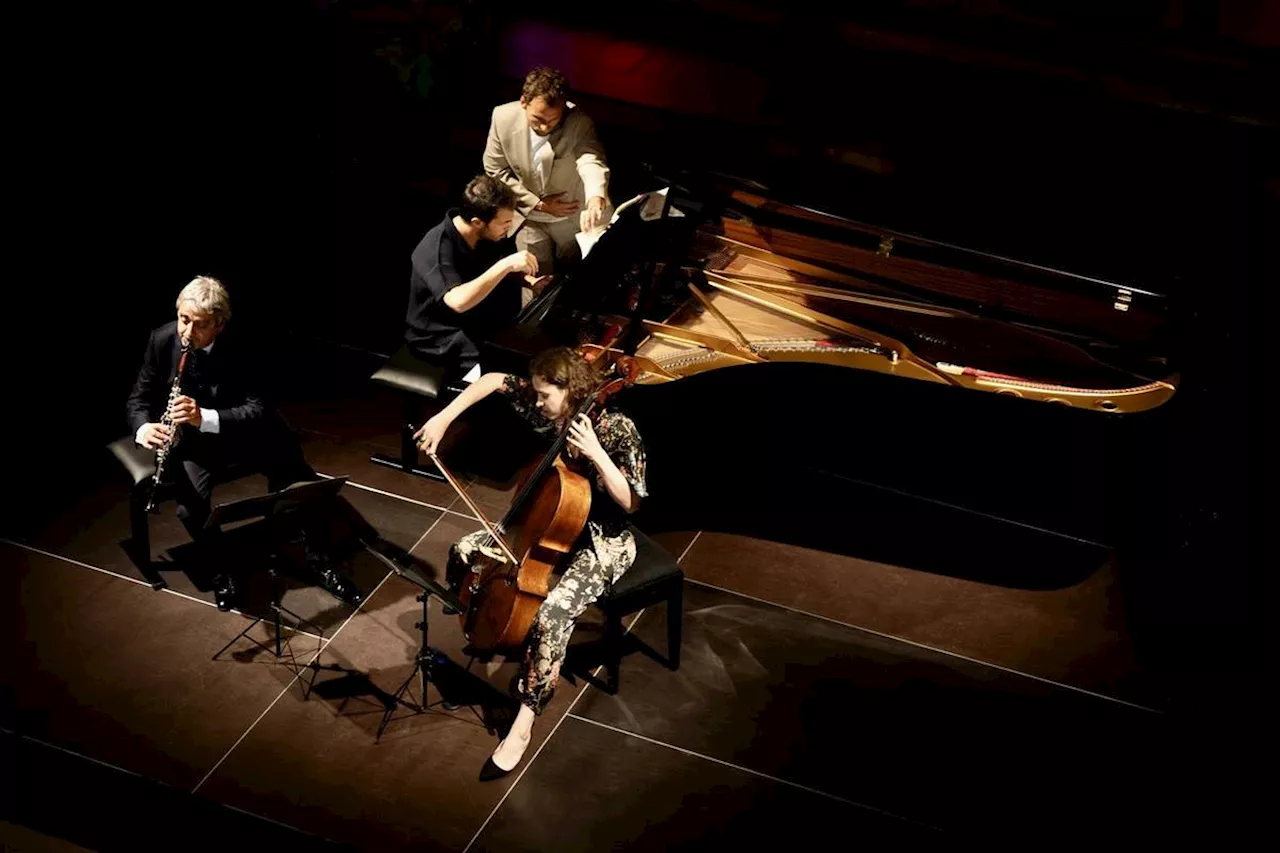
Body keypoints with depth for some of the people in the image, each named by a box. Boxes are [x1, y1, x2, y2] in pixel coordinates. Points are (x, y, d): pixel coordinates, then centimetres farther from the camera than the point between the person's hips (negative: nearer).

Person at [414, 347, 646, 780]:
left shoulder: (616, 429, -25)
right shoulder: (548, 407, -7)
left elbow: (630, 503, -26)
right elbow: (494, 380, 4)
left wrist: (596, 453, -37)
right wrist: (443, 418, -4)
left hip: (602, 543, -8)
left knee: (552, 612, -31)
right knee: (464, 553, 1)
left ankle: (524, 721, -19)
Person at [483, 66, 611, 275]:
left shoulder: (579, 123, -28)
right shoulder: (503, 118, -20)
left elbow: (592, 162, -45)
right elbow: (495, 170, -10)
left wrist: (596, 201, -68)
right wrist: (538, 204, -16)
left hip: (575, 218, -1)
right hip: (528, 217, 1)